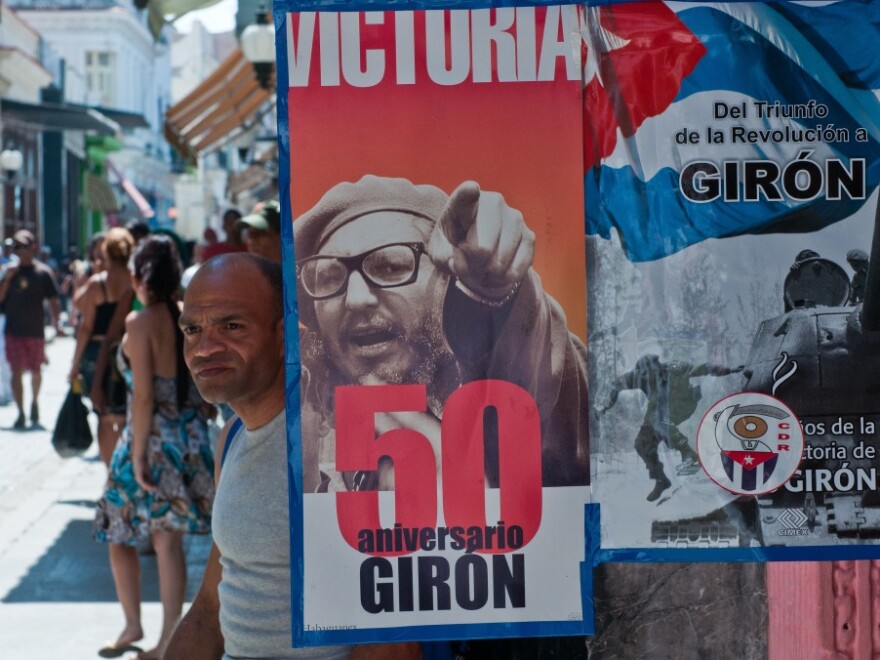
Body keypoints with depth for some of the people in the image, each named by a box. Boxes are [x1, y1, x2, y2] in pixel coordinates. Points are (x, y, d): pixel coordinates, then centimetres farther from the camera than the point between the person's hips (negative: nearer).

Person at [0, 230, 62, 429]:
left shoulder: (43, 272, -2)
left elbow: (53, 301, -3)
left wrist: (56, 323, -13)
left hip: (35, 330, -1)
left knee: (36, 371, 12)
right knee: (17, 371, -5)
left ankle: (35, 402, 37)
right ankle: (21, 413, -3)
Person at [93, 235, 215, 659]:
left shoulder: (140, 323, -13)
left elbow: (143, 395, -17)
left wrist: (138, 455, -14)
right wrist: (200, 428, 15)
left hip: (152, 440, -5)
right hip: (192, 441, 5)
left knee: (119, 534, 15)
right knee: (169, 541, 10)